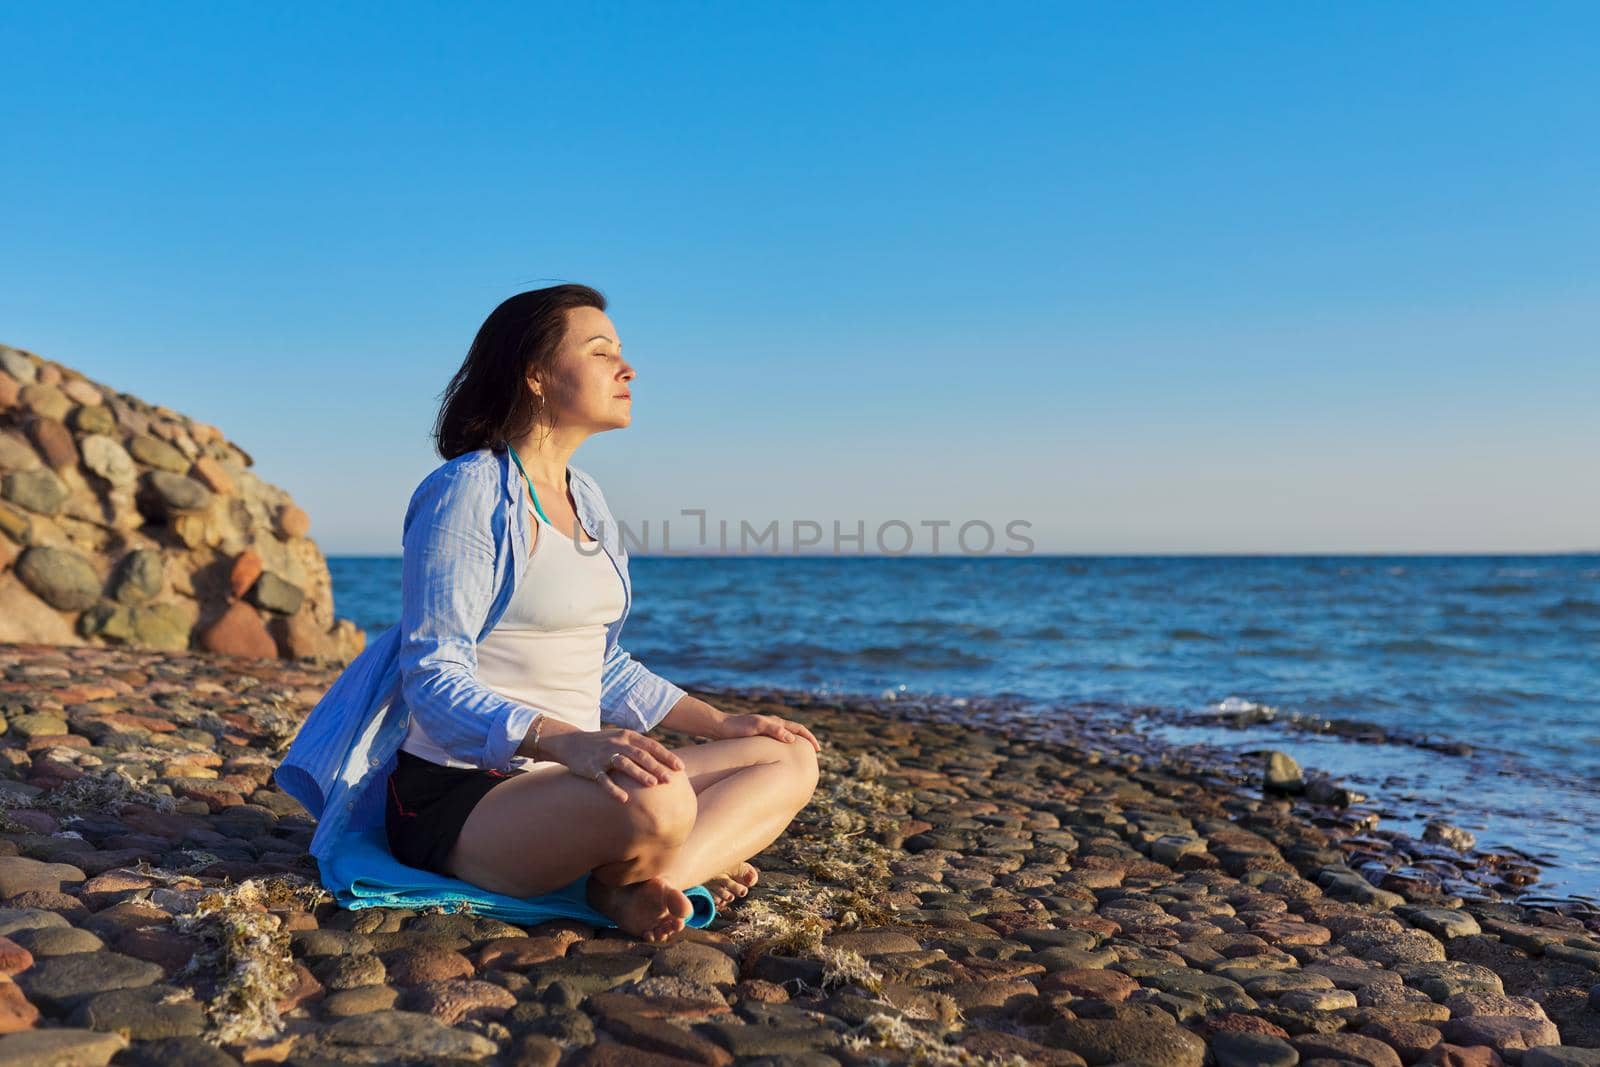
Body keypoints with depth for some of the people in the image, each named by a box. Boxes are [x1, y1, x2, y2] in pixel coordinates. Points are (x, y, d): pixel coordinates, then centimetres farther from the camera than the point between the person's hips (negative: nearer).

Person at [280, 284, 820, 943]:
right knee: (657, 801, -38)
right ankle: (696, 864, -6)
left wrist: (720, 723, 13)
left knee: (792, 761, 0)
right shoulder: (468, 492, -12)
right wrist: (567, 742, -36)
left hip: (565, 779, 9)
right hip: (461, 796, -9)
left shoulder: (585, 499, 14)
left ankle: (643, 882, -19)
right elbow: (434, 682, -20)